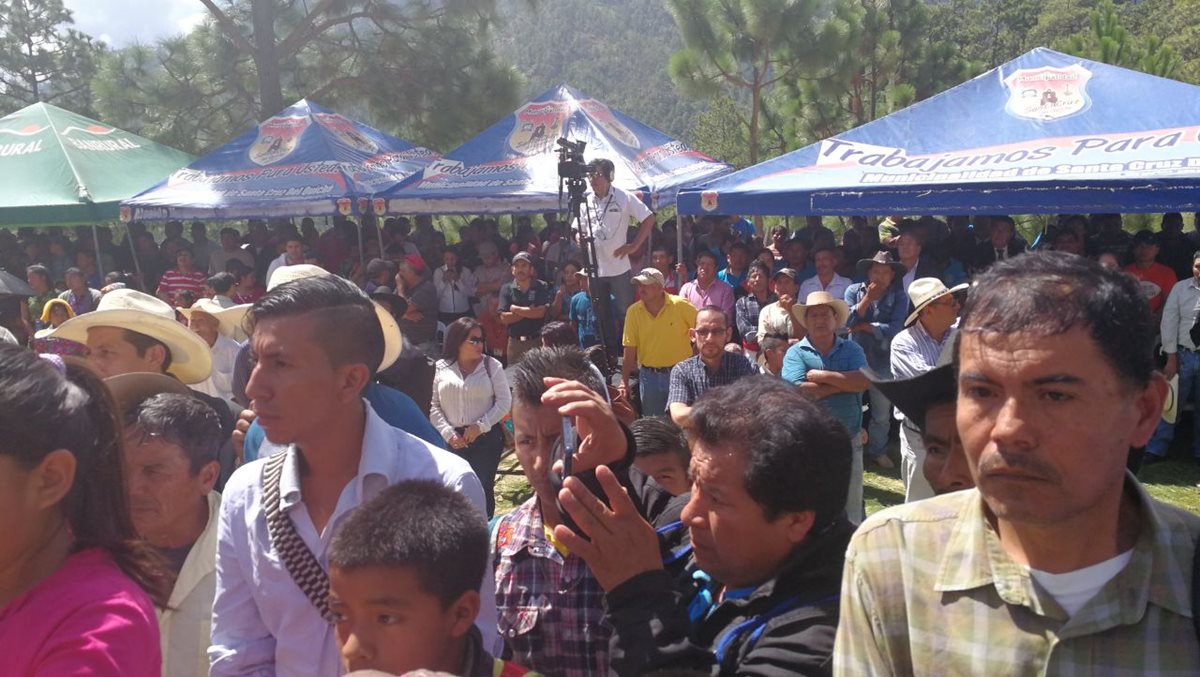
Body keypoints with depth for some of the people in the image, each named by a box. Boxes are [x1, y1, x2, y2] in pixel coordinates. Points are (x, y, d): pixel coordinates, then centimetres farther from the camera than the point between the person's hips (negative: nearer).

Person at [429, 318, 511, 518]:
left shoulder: (492, 365, 0)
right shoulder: (440, 368, 2)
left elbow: (504, 401, -3)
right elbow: (432, 405, 1)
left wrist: (479, 426, -10)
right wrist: (448, 433, -9)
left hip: (486, 436, -1)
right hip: (453, 439, 1)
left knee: (483, 487, 4)